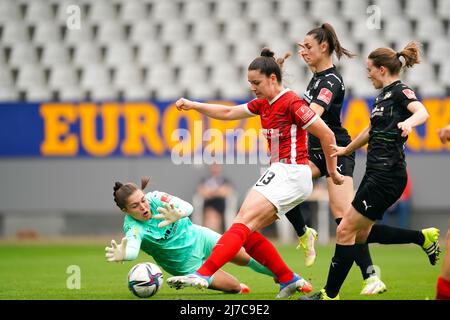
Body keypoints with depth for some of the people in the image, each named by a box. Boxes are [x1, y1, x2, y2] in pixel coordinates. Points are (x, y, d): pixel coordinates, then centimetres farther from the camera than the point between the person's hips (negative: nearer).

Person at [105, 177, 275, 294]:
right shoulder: (132, 227, -30)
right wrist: (122, 254, -75)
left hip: (198, 238, 2)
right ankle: (240, 289, 37)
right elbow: (132, 249, -50)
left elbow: (187, 206, -38)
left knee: (248, 258, 12)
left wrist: (178, 214, -63)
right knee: (235, 288, 0)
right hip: (186, 264, -2)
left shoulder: (155, 198, -24)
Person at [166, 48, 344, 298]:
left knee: (244, 223, -18)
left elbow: (327, 134, -12)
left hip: (290, 174, -9)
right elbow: (228, 113, 22)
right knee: (246, 232, 5)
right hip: (278, 173, 9)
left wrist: (332, 171, -3)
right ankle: (290, 280, 12)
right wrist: (194, 105, 12)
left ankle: (203, 275, -26)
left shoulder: (291, 103, -13)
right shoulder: (263, 104, 13)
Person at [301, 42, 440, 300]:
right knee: (360, 234, 14)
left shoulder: (400, 91, -10)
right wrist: (346, 150, 45)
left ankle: (330, 295, 0)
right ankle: (424, 237, 22)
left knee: (346, 231, -7)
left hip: (387, 177, -10)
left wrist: (408, 122, -52)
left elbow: (422, 112, -31)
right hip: (376, 173, 10)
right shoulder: (385, 95, 17)